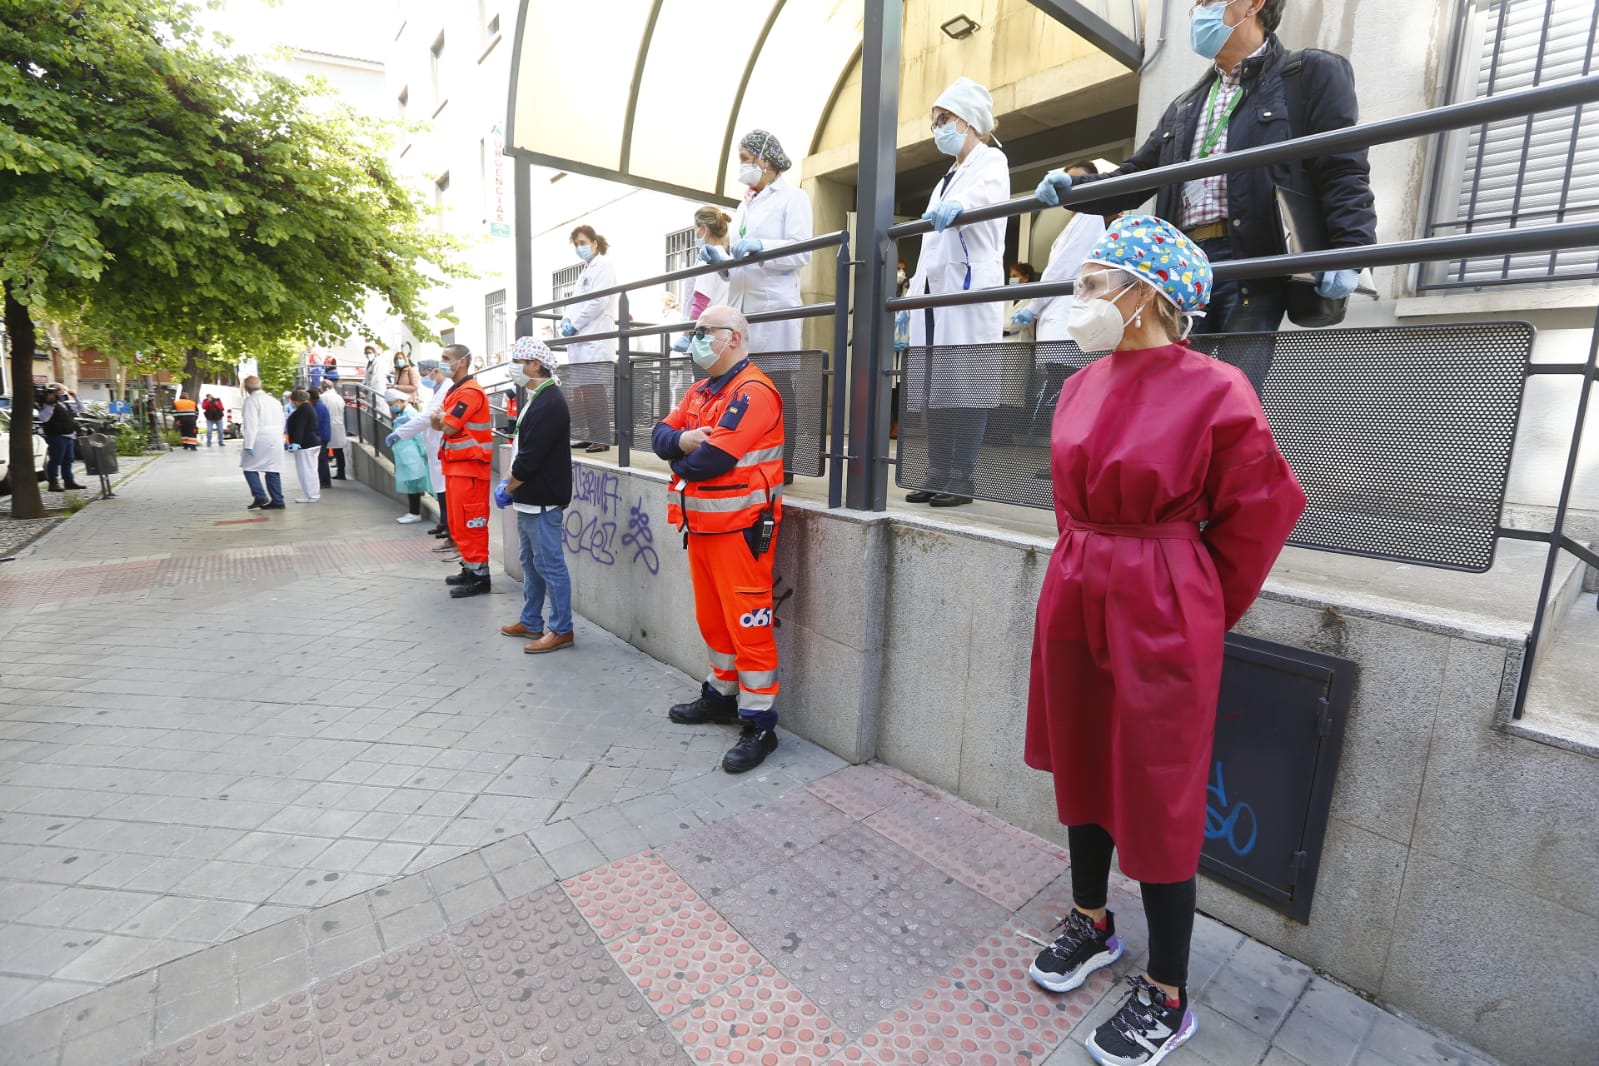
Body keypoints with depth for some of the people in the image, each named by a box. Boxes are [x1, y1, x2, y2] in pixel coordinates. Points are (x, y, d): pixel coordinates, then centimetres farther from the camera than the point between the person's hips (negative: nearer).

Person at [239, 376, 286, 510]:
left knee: (249, 468, 5)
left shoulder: (251, 400, -7)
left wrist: (248, 445, -17)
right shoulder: (273, 400, 15)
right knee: (273, 470, 7)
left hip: (260, 440, -6)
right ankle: (277, 501, 4)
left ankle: (260, 496, -6)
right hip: (276, 440, 6)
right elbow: (281, 422, 16)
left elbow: (250, 424, -15)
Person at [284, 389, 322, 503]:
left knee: (305, 470, -7)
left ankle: (311, 496, -5)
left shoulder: (303, 409, -14)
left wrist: (295, 442, -28)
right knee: (310, 470, 15)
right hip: (313, 442, 11)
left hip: (305, 444, -11)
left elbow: (299, 427, -23)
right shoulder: (309, 407, 18)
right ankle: (314, 494, 20)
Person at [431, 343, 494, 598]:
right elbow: (437, 422, 14)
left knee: (470, 521, -7)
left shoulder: (469, 392, -15)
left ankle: (480, 575, -1)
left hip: (469, 465, -10)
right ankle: (470, 567, 25)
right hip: (456, 465, 10)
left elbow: (448, 427, -20)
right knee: (459, 522, 16)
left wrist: (442, 419, 1)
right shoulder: (455, 391, 17)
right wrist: (438, 419, -8)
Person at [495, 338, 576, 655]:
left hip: (543, 501, -11)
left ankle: (561, 630, 8)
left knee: (550, 565, -2)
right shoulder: (537, 399, 14)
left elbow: (530, 456, -21)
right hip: (529, 499, 11)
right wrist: (511, 485, 10)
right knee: (530, 562, 18)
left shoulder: (549, 403, -18)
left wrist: (508, 488, -10)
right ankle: (531, 623, 30)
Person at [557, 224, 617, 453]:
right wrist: (566, 320, 2)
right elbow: (575, 302, 23)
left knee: (594, 391, -12)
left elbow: (598, 302, -13)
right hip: (580, 341, 9)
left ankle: (601, 439, -11)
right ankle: (586, 436, 12)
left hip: (595, 341, -9)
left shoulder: (603, 266, -1)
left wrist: (574, 325, -11)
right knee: (580, 391, 7)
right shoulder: (586, 271, 25)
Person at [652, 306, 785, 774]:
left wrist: (682, 460, -3)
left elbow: (713, 459, -24)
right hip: (701, 524, 9)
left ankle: (759, 723, 6)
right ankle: (721, 693, 35)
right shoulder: (699, 392, 16)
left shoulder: (753, 392, -15)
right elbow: (661, 435, 10)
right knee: (712, 617, 18)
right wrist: (683, 440, -13)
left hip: (740, 526, -9)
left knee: (747, 623, -5)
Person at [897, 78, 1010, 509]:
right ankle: (938, 475, 5)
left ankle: (963, 478, -11)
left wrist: (959, 205, -42)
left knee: (967, 386, -11)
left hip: (969, 291, -8)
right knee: (935, 388, 3)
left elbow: (988, 193, -20)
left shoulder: (990, 161, 5)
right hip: (934, 294, 8)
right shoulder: (947, 178, 29)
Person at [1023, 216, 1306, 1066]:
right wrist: (1088, 569, 18)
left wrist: (1200, 610, 3)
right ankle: (1090, 921, 41)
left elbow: (1260, 512, -5)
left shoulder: (1214, 391, -14)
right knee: (1081, 766, 18)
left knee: (1158, 799, 6)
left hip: (1159, 620, -6)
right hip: (1074, 604, 7)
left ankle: (1167, 998, 27)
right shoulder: (1082, 387, 5)